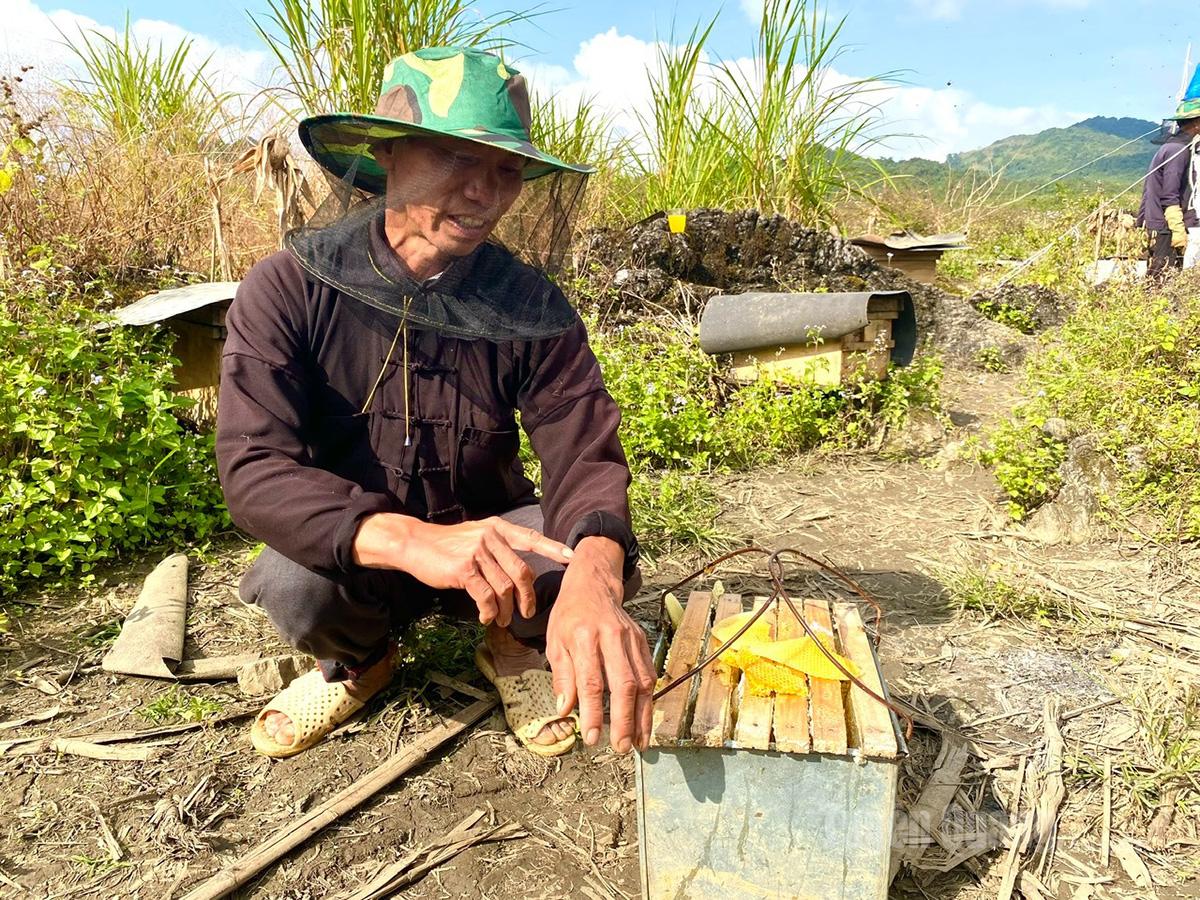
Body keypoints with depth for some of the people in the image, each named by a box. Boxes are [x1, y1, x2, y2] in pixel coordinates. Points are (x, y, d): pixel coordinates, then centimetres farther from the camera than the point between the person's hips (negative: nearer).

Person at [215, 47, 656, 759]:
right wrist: (407, 539, -46)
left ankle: (514, 647, 9)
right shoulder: (288, 290, -17)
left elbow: (584, 455, -22)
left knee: (599, 560, -27)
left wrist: (591, 578, -46)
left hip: (491, 535, 1)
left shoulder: (533, 307, -13)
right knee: (293, 581, -33)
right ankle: (358, 658, 6)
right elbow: (254, 467, -27)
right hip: (350, 555, 0)